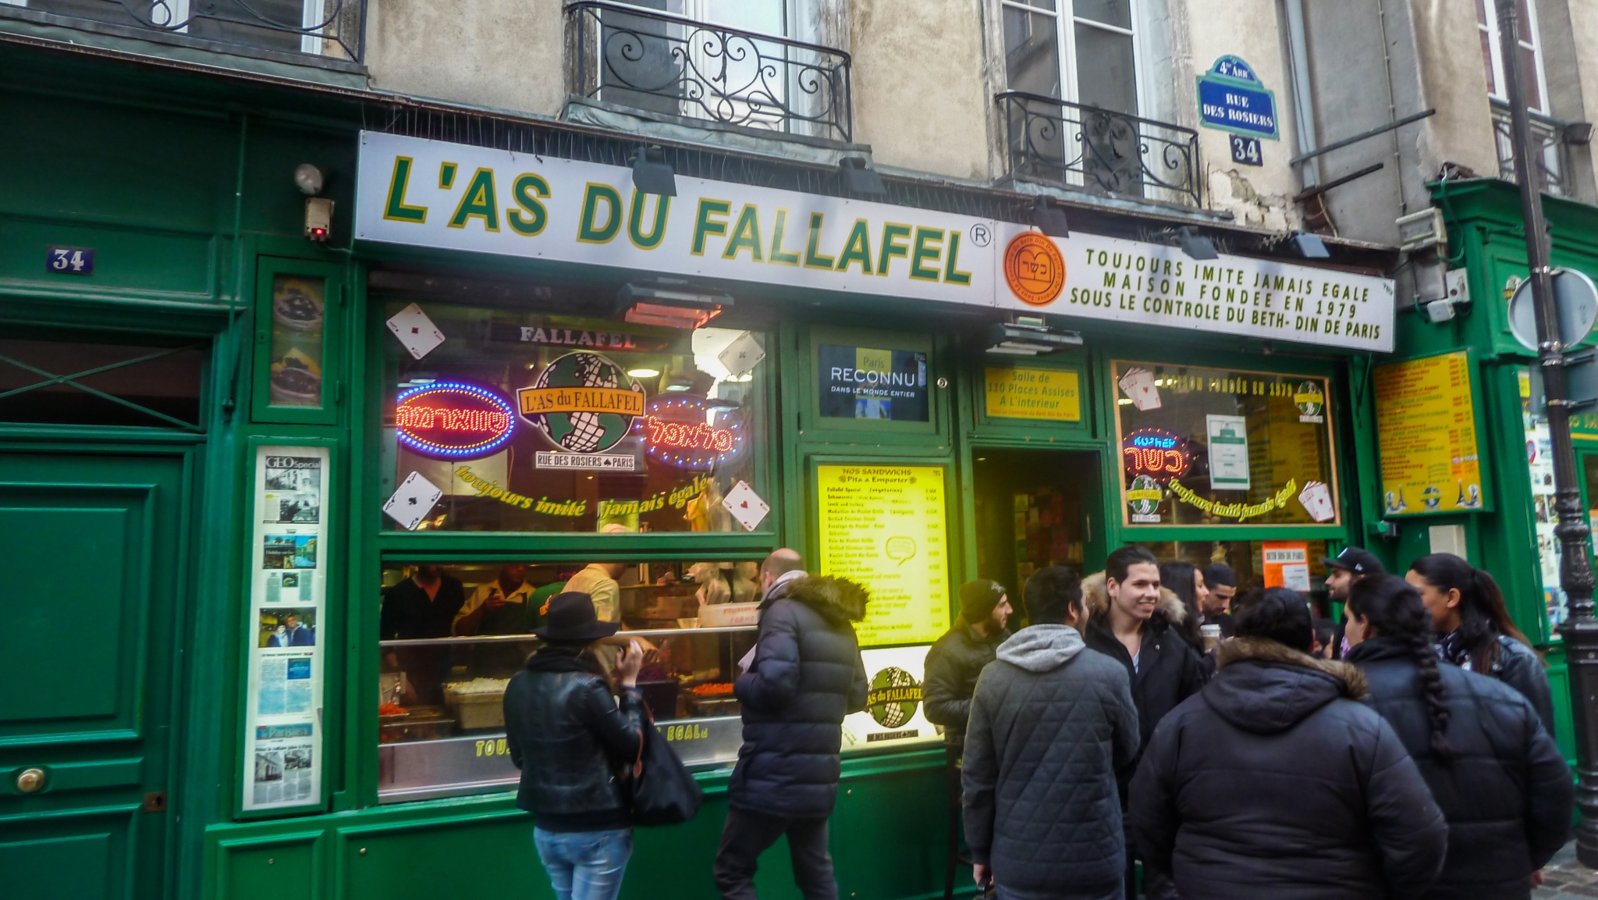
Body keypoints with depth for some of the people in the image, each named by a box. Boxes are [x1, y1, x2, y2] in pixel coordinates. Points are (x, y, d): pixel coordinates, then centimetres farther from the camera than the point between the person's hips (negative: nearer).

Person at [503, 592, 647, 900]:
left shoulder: (518, 686, -1)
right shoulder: (587, 687, -21)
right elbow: (631, 746, -9)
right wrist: (629, 684, -1)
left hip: (546, 827, 7)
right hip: (598, 828, -7)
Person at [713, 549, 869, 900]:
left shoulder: (783, 611, -11)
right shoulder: (841, 622, 13)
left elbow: (774, 684, -23)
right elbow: (857, 696, 16)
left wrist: (741, 683, -4)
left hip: (773, 776, -7)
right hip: (818, 776, 7)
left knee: (731, 871, 7)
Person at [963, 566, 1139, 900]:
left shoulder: (993, 678, -8)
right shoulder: (1109, 674, -12)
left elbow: (977, 775, -3)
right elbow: (1127, 752, 4)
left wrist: (981, 851, 8)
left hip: (1018, 860, 2)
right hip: (1094, 859, -1)